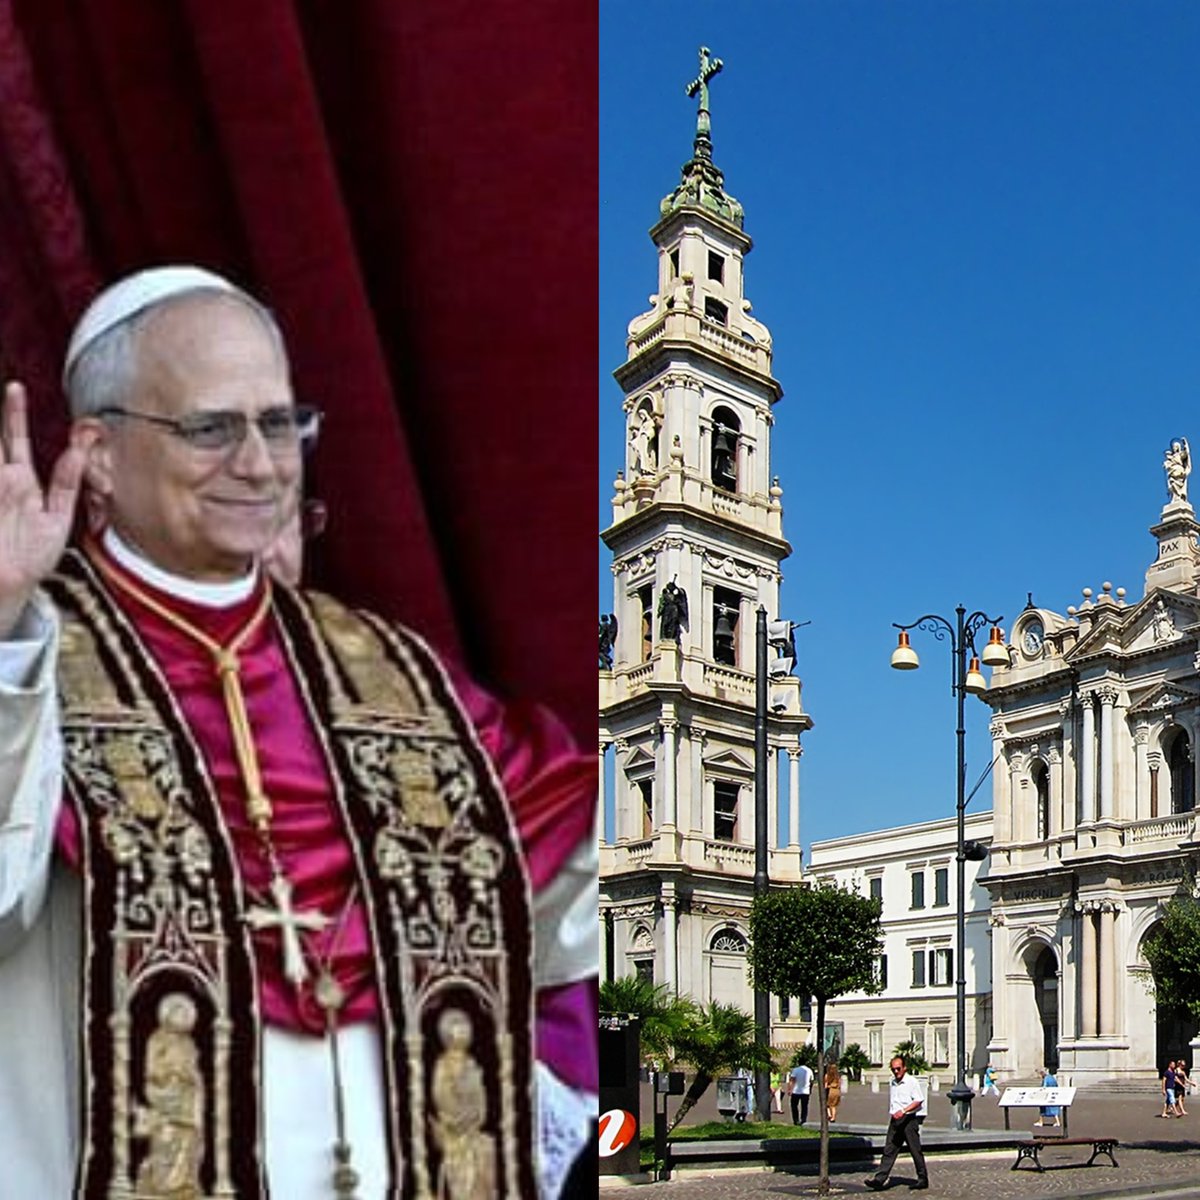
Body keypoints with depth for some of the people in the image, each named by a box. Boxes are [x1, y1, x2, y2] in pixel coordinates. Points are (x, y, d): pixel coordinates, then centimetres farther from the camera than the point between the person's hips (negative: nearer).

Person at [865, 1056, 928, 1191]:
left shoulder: (912, 1082, -6)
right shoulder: (892, 1084, 15)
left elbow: (919, 1101, -14)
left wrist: (903, 1111, -23)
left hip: (910, 1118, -6)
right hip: (895, 1119, 6)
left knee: (915, 1150, 0)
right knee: (889, 1150, 0)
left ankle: (923, 1179, 13)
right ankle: (879, 1180, -6)